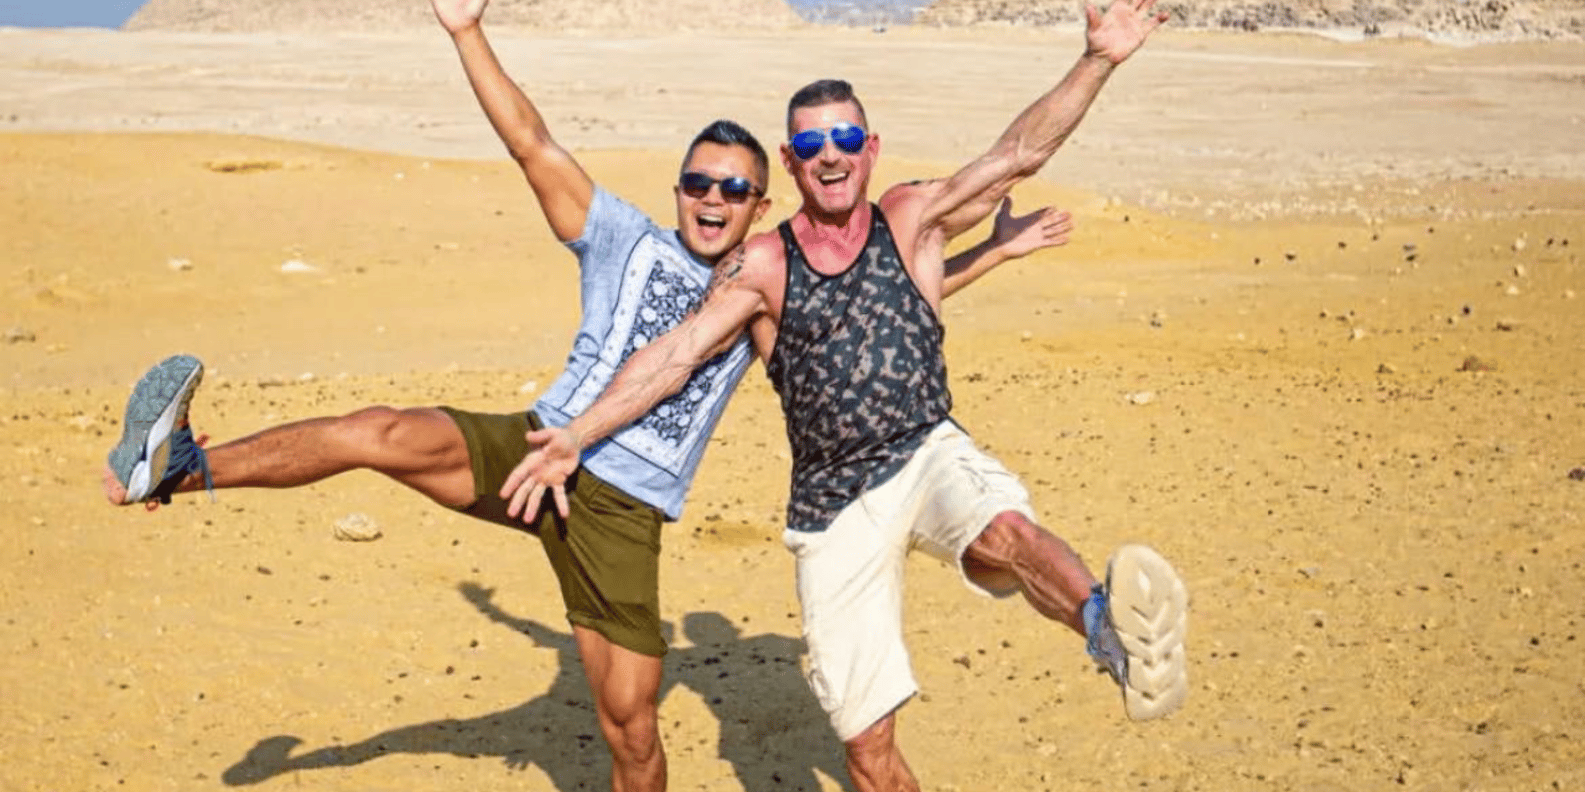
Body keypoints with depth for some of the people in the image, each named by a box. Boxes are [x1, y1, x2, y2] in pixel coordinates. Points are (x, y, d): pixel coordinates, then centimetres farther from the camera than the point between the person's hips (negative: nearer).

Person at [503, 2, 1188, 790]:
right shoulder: (761, 266, 0)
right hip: (833, 503, 1)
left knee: (1006, 535, -39)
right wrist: (575, 435, -14)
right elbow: (677, 351, -5)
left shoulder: (913, 218, 2)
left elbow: (1019, 152, -7)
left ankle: (1114, 630, -63)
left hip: (929, 454, -1)